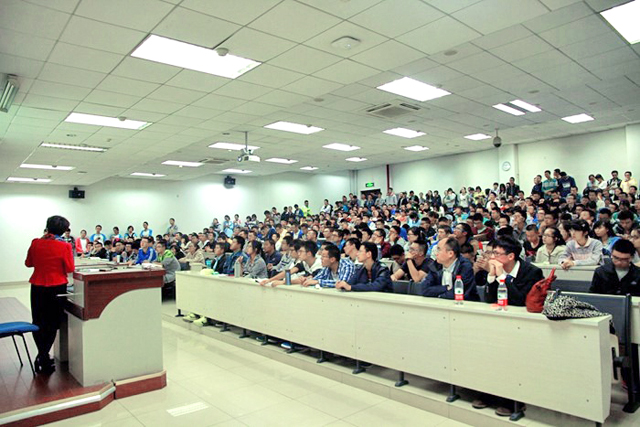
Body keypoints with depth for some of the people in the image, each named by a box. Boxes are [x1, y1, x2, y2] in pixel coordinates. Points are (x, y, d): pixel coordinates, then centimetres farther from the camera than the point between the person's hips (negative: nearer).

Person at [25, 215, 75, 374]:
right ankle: (43, 357, 6)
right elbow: (70, 268, -9)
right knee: (52, 324, 11)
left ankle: (43, 358, 19)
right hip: (56, 288, -3)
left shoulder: (36, 243, -4)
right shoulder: (64, 246, -14)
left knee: (38, 323, 15)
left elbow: (28, 263, 9)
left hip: (37, 287, 3)